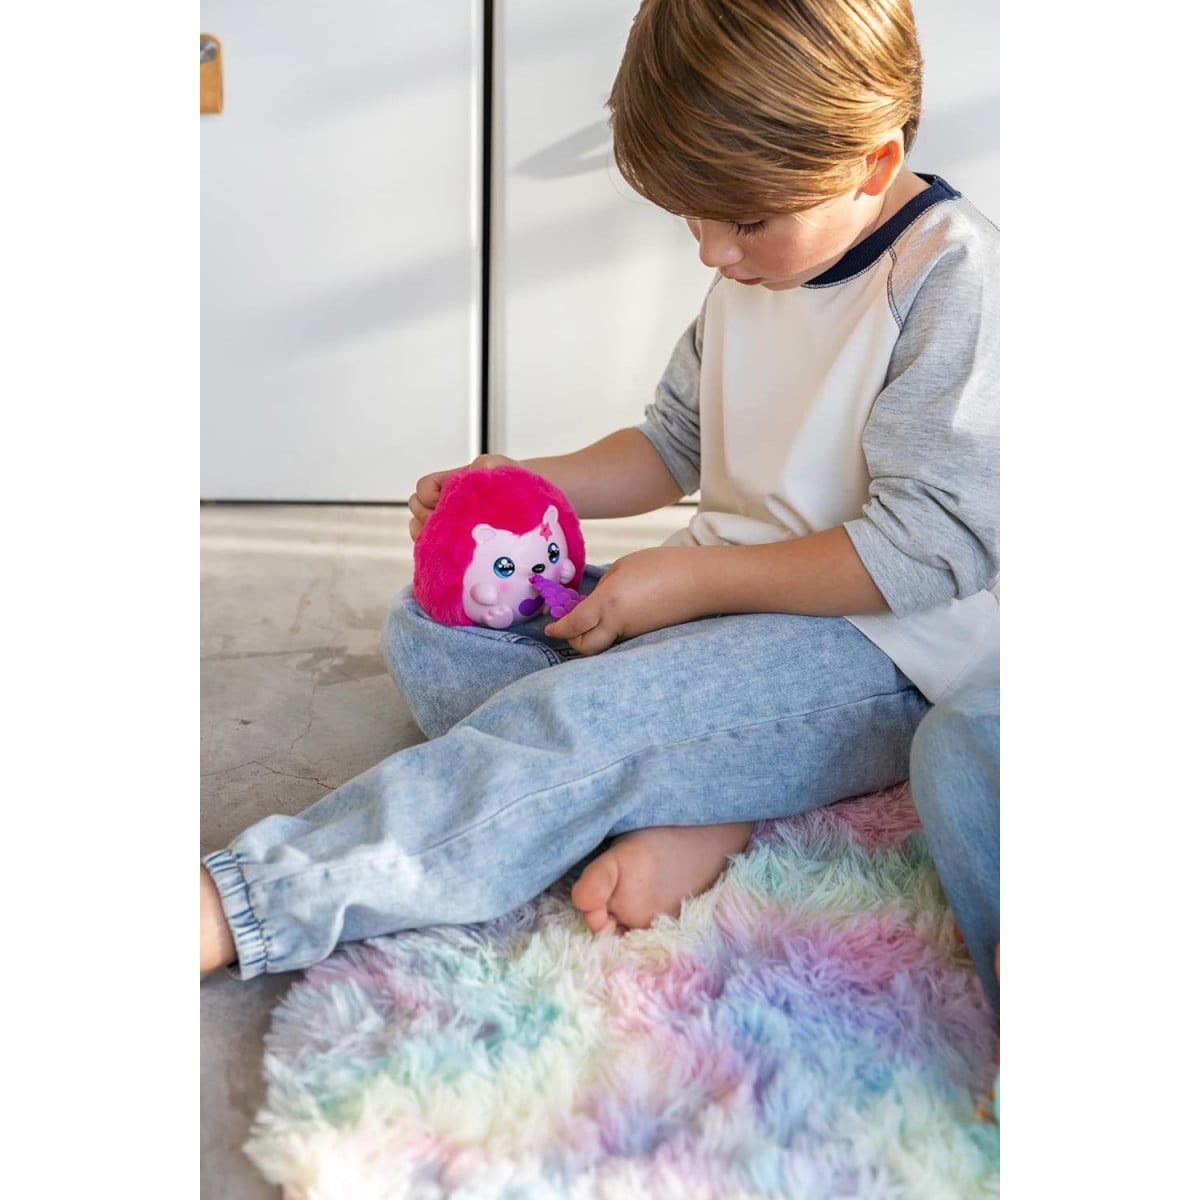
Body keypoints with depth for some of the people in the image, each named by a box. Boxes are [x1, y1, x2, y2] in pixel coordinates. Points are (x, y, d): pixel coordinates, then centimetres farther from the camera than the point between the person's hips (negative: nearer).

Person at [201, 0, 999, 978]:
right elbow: (675, 445, 20)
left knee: (581, 718, -34)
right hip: (728, 598, 9)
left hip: (879, 654, -9)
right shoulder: (753, 274, 10)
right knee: (428, 631, -2)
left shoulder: (955, 276, -15)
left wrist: (691, 580, -20)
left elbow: (930, 548, -20)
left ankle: (226, 911, -32)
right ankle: (681, 816, -23)